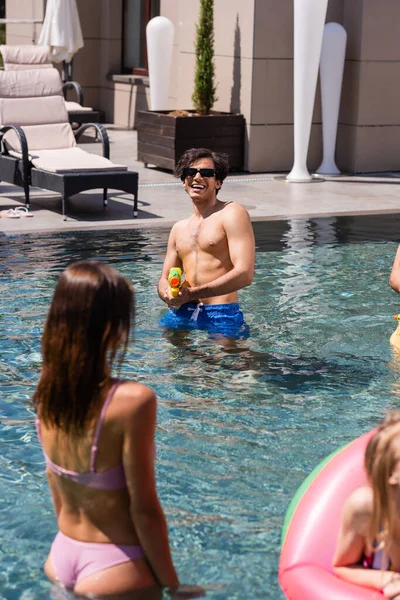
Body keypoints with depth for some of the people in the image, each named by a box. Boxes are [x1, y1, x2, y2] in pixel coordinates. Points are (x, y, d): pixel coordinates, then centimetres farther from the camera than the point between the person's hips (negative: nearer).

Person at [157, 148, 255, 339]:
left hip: (221, 316, -6)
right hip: (182, 314, 6)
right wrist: (168, 295, -6)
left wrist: (191, 294, -19)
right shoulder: (179, 228, 21)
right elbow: (164, 280, 21)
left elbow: (244, 274, -13)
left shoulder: (232, 214, -1)